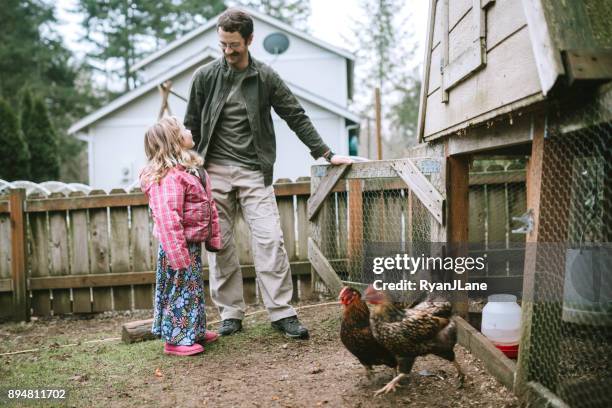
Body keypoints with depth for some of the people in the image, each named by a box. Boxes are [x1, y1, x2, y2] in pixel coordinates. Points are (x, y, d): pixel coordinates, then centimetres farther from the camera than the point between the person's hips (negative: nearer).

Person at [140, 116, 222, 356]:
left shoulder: (192, 169, 9)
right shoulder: (168, 177, -24)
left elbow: (209, 206, 15)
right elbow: (168, 219, -29)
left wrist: (213, 237, 15)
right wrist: (178, 254, -29)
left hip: (192, 244, 10)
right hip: (179, 246, -10)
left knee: (193, 288, 20)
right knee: (179, 290, 1)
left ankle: (195, 331, 34)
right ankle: (175, 340, 13)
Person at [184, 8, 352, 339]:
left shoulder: (266, 77, 3)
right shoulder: (205, 76, 3)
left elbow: (296, 117, 6)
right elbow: (192, 126, 9)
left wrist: (326, 153, 1)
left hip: (254, 172, 0)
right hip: (215, 171, 1)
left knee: (270, 240, -8)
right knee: (220, 244, 2)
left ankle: (281, 312, -1)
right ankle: (230, 314, 13)